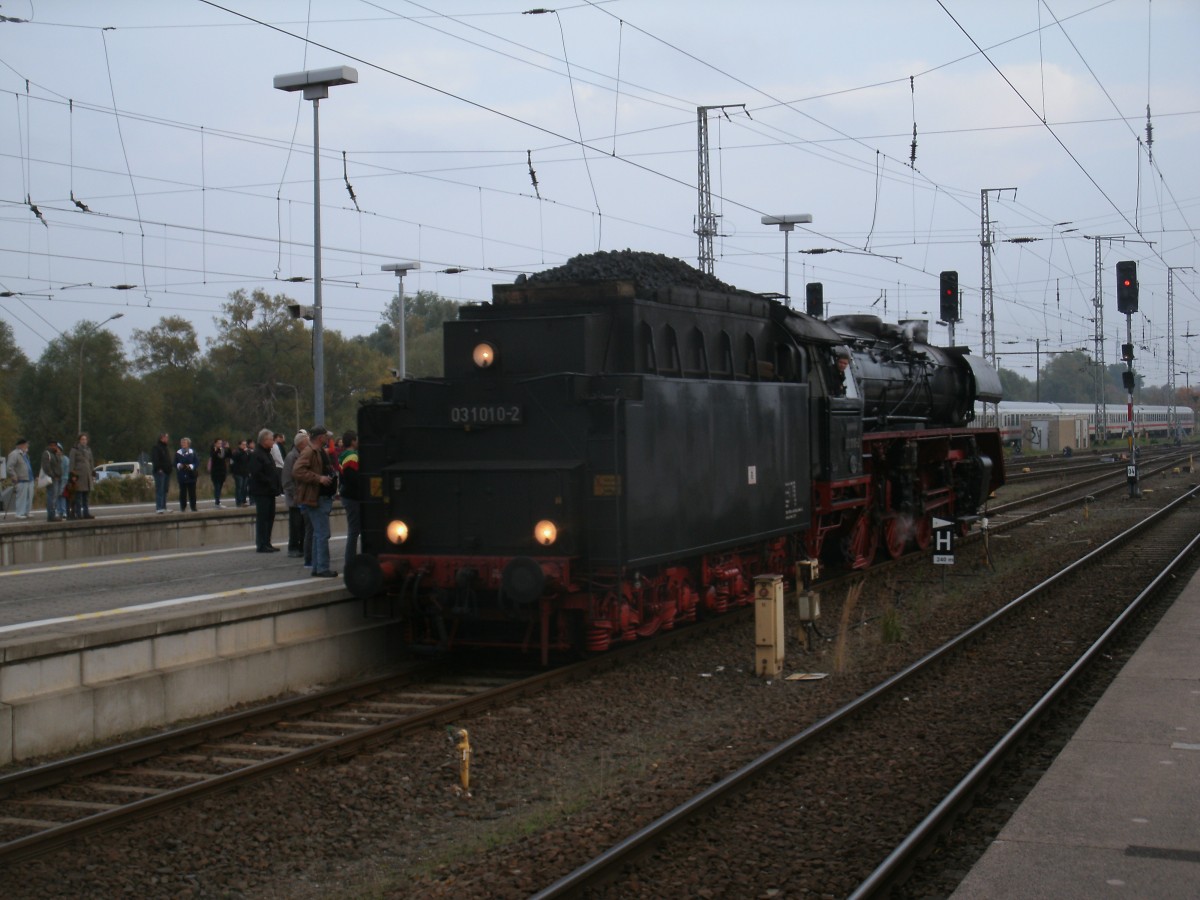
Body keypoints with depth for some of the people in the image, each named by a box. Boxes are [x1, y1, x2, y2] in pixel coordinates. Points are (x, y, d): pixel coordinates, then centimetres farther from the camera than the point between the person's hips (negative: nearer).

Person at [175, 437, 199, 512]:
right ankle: (183, 507, 6)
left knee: (192, 492, 2)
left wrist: (191, 466, -14)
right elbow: (175, 463, 8)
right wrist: (178, 465, -12)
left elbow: (197, 462, 2)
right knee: (183, 492, 1)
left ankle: (193, 507, 8)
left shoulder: (192, 452, 4)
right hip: (182, 475, 1)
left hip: (191, 475, 0)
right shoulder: (178, 453, 7)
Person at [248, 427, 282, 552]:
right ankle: (261, 545, -4)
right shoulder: (256, 454, -12)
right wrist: (270, 483, -19)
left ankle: (266, 543, 17)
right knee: (262, 517, -7)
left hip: (269, 492, 9)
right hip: (261, 491, -9)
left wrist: (277, 485, 10)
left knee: (270, 517, 11)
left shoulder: (267, 453, 19)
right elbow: (256, 474, -21)